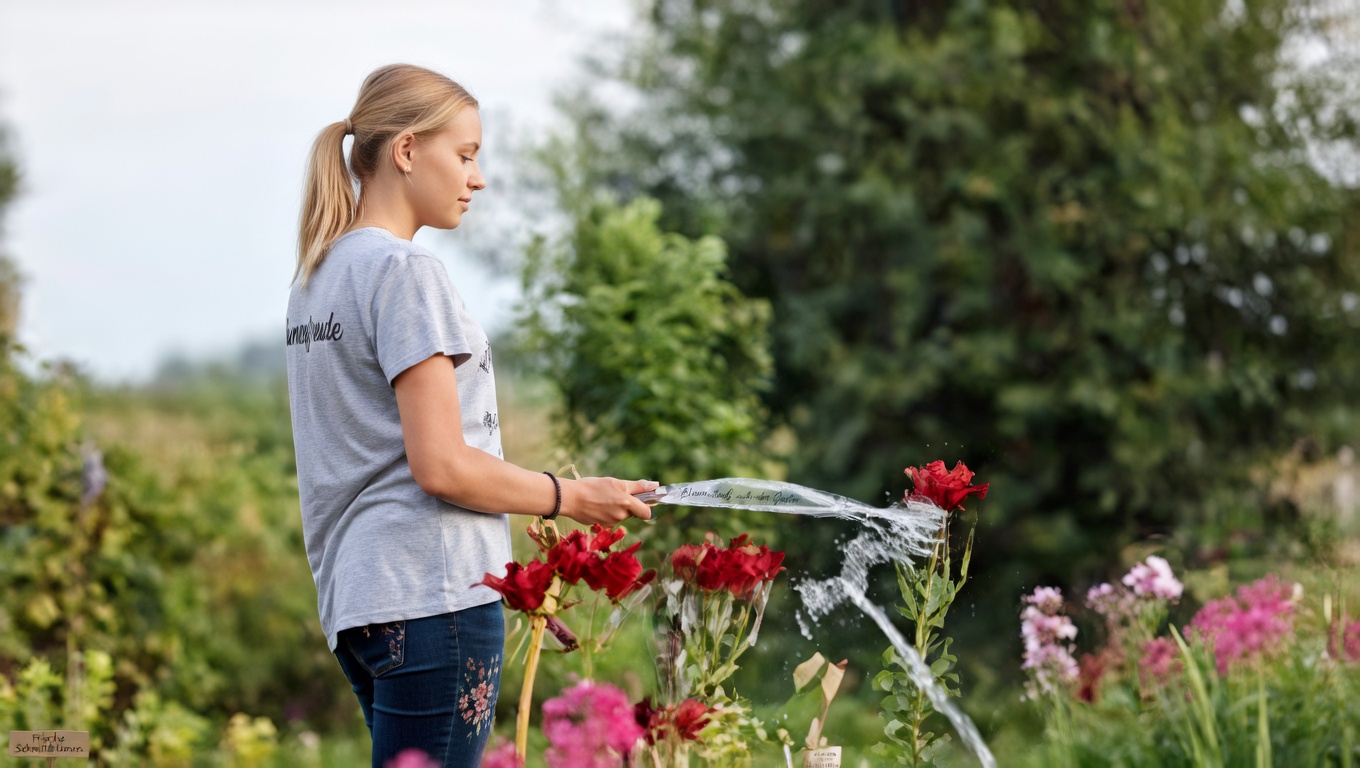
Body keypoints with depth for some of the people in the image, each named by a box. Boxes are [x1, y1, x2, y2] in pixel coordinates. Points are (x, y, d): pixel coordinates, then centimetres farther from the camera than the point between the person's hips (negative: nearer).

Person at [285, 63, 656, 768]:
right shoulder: (403, 270, -10)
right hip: (432, 594, -9)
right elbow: (441, 465, -16)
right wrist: (572, 498, -4)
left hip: (351, 600, 9)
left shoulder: (314, 277, 17)